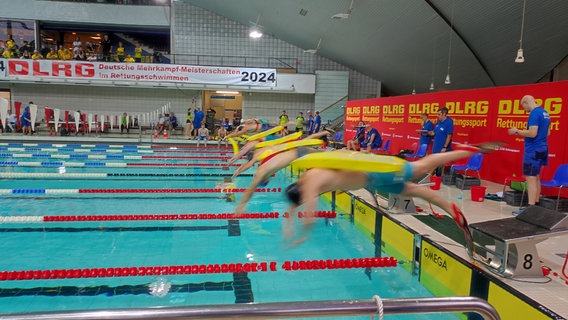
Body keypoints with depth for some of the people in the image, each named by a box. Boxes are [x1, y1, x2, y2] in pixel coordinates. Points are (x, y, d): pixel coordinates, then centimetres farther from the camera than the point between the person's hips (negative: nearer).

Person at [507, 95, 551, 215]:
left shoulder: (535, 113, -17)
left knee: (531, 178, -8)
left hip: (533, 150, -10)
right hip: (542, 149, 10)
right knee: (536, 177, 16)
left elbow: (532, 133, -24)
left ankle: (531, 208, -9)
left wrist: (517, 131, -10)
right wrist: (523, 132, 21)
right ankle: (535, 204, 23)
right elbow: (547, 132, 19)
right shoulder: (545, 113, 14)